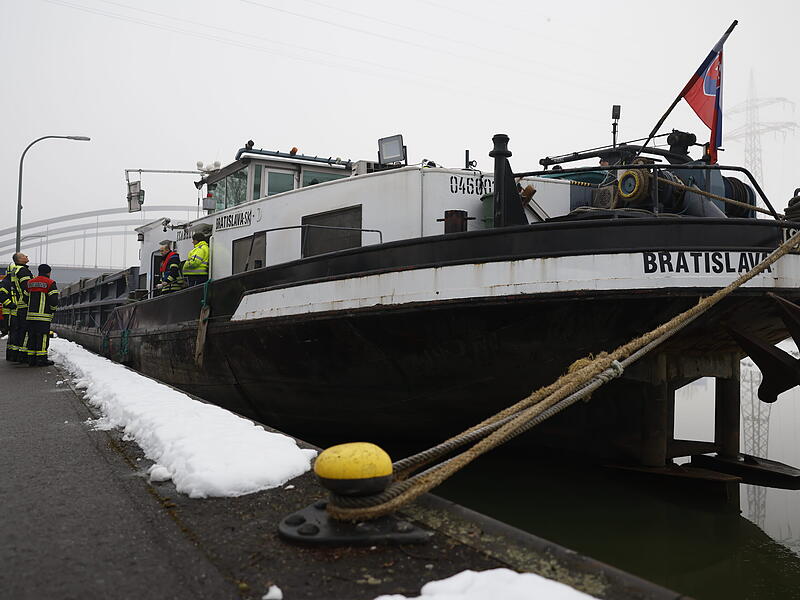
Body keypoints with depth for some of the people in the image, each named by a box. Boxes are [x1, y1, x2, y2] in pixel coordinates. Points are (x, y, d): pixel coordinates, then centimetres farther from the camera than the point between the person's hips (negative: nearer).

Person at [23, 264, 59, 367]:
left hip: (30, 315, 6)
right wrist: (53, 309, 7)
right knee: (43, 336, -4)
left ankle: (31, 358, 12)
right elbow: (54, 300, -11)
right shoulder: (50, 283, -4)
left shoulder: (30, 283, 15)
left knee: (31, 336, 10)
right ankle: (41, 359, -5)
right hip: (43, 316, -6)